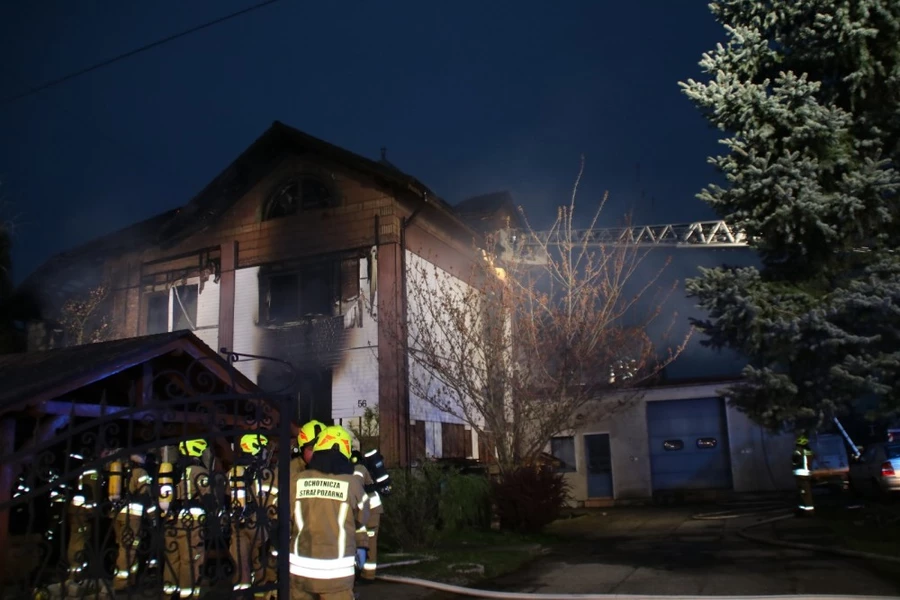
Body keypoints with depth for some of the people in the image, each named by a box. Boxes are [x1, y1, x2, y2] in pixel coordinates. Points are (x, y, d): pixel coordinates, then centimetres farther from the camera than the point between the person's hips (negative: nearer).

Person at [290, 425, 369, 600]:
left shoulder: (298, 481, -3)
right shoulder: (352, 483, -7)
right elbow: (361, 518, 8)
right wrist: (361, 545, 27)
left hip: (300, 567, 2)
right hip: (336, 569, -2)